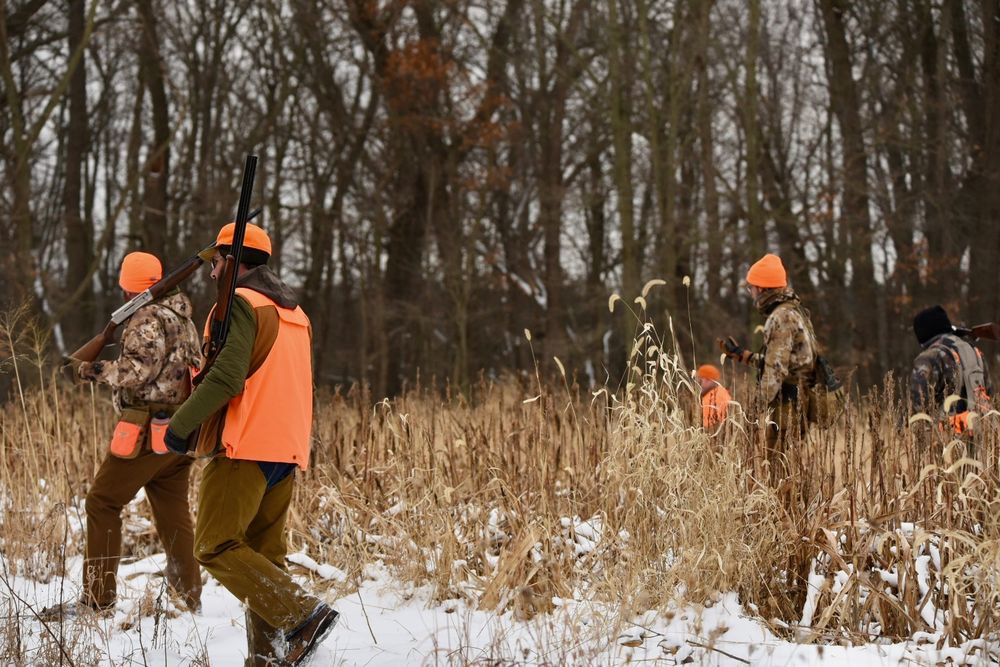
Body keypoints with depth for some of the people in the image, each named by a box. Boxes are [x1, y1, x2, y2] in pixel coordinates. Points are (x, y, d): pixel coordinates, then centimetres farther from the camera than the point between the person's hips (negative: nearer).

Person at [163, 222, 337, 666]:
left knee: (216, 548, -8)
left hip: (246, 448, -9)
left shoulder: (241, 303, -7)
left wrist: (182, 423, -11)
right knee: (264, 554, 11)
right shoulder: (293, 312, 22)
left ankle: (301, 615, -20)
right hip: (288, 449, 9)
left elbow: (227, 376, -18)